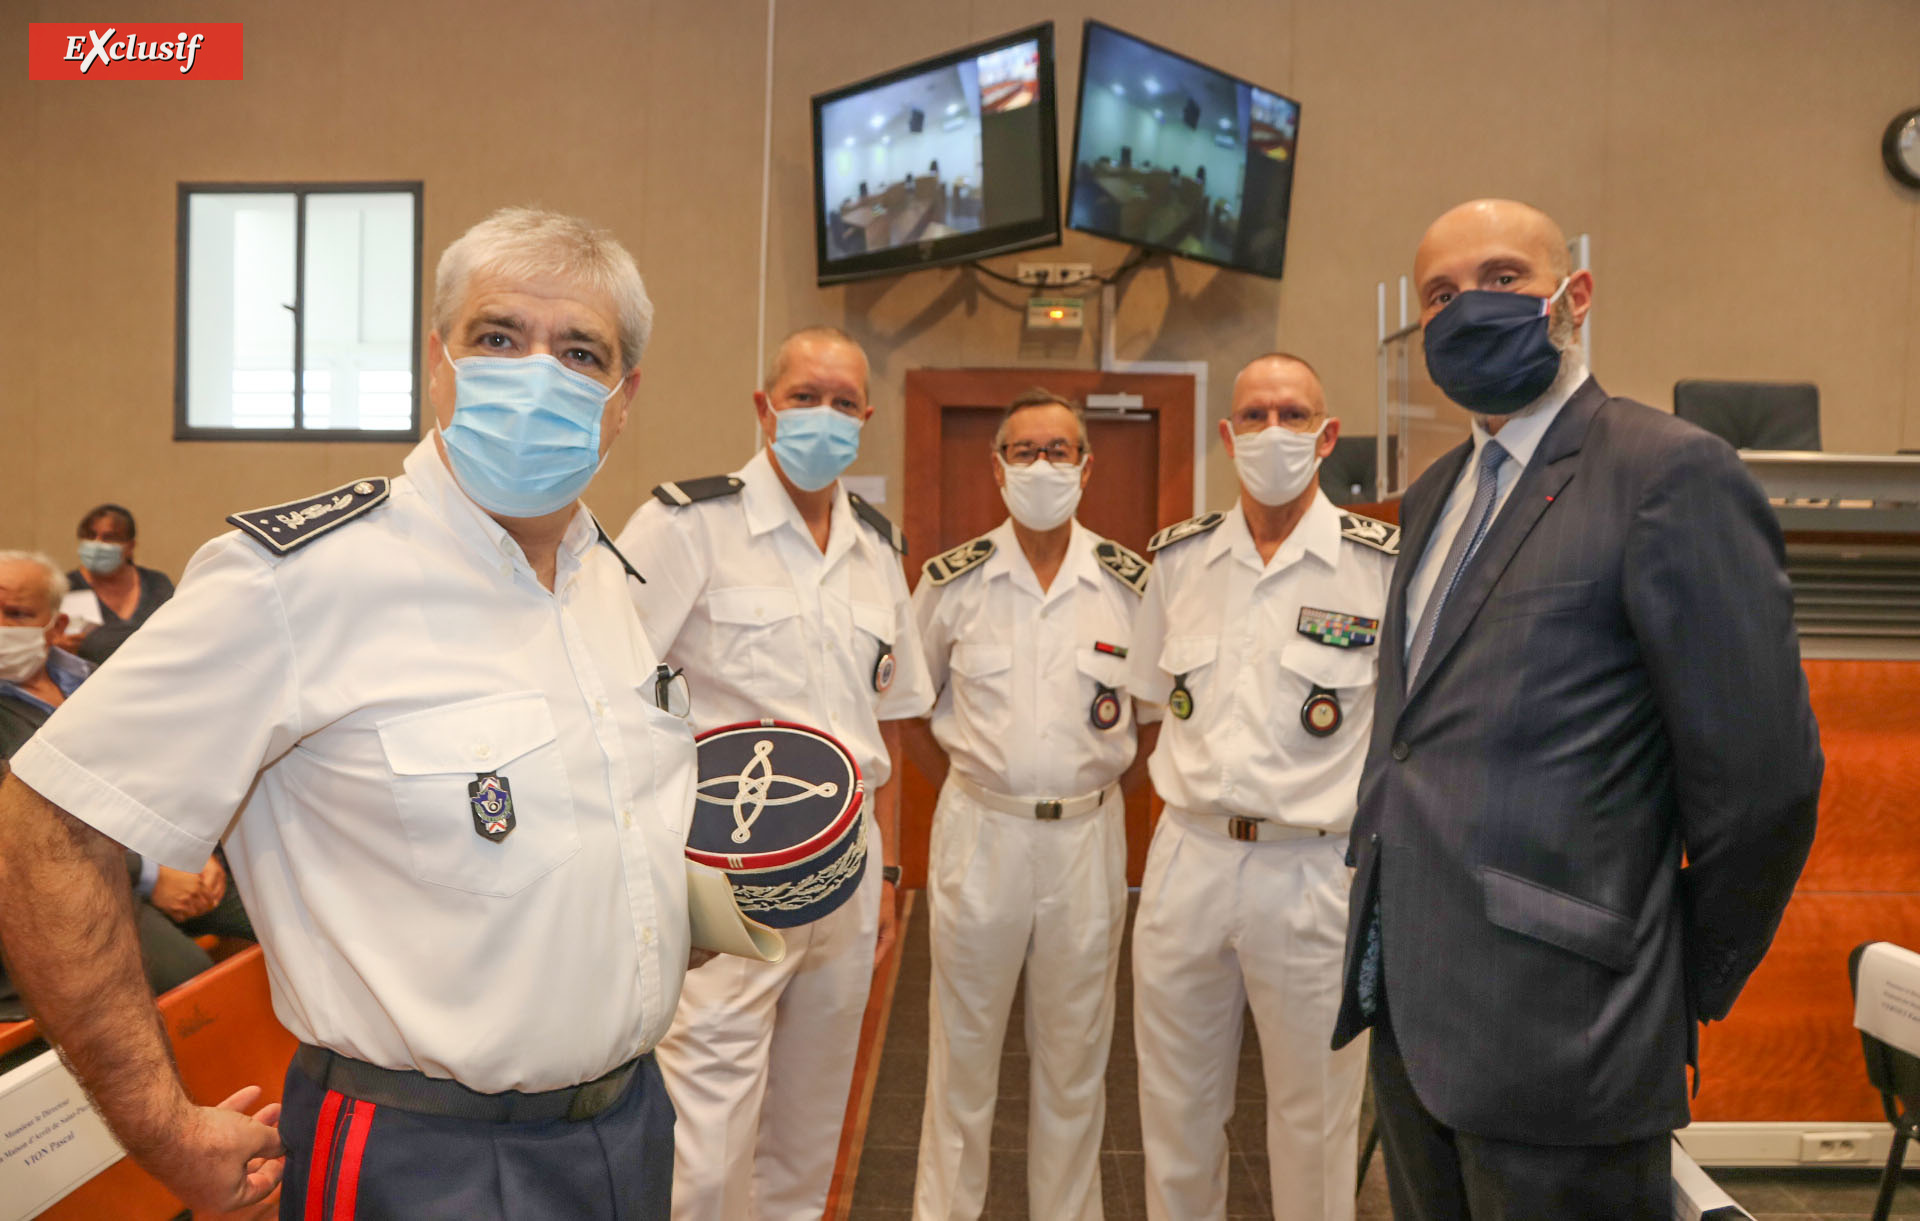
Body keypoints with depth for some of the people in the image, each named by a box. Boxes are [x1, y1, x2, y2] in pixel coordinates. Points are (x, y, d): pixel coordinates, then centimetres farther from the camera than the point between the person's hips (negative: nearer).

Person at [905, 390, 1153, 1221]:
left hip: (1088, 835, 1)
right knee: (963, 1044, 11)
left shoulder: (1131, 584, -2)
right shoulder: (951, 581, -3)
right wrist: (963, 785, 5)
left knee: (1075, 1051, 14)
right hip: (978, 830, 0)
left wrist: (1110, 787, 6)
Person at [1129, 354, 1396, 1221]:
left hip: (1316, 873, -3)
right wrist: (1194, 792, 10)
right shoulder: (1180, 557, 5)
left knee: (1313, 1126, 13)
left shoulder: (1384, 564, -7)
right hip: (1187, 860, 4)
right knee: (1176, 1115, 18)